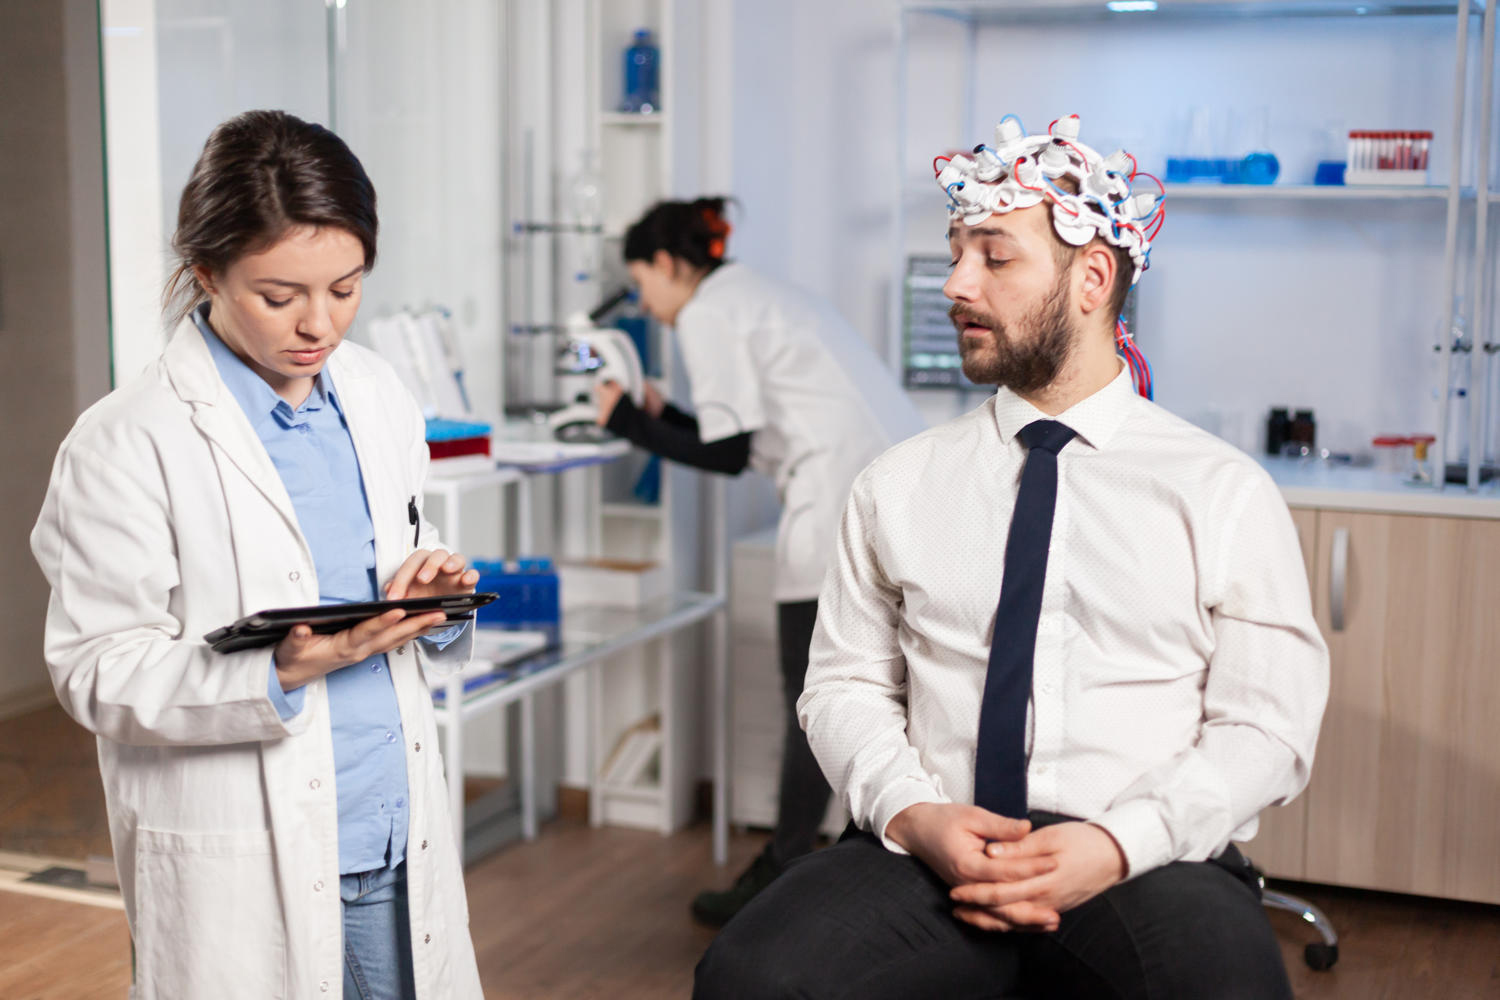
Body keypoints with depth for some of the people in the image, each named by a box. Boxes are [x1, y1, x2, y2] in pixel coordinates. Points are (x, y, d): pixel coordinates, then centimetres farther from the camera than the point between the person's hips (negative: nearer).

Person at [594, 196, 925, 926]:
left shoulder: (707, 313, -3)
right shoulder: (760, 294, 26)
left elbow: (727, 455, -6)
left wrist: (626, 420, 4)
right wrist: (659, 415, 28)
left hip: (846, 505, -9)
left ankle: (778, 882, 9)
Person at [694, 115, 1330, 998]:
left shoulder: (1224, 494, 6)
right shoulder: (898, 487, 13)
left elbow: (1265, 727, 2)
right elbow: (846, 685, 12)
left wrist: (1120, 844, -14)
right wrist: (913, 815, -8)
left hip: (1150, 863, -1)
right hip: (931, 854, 2)